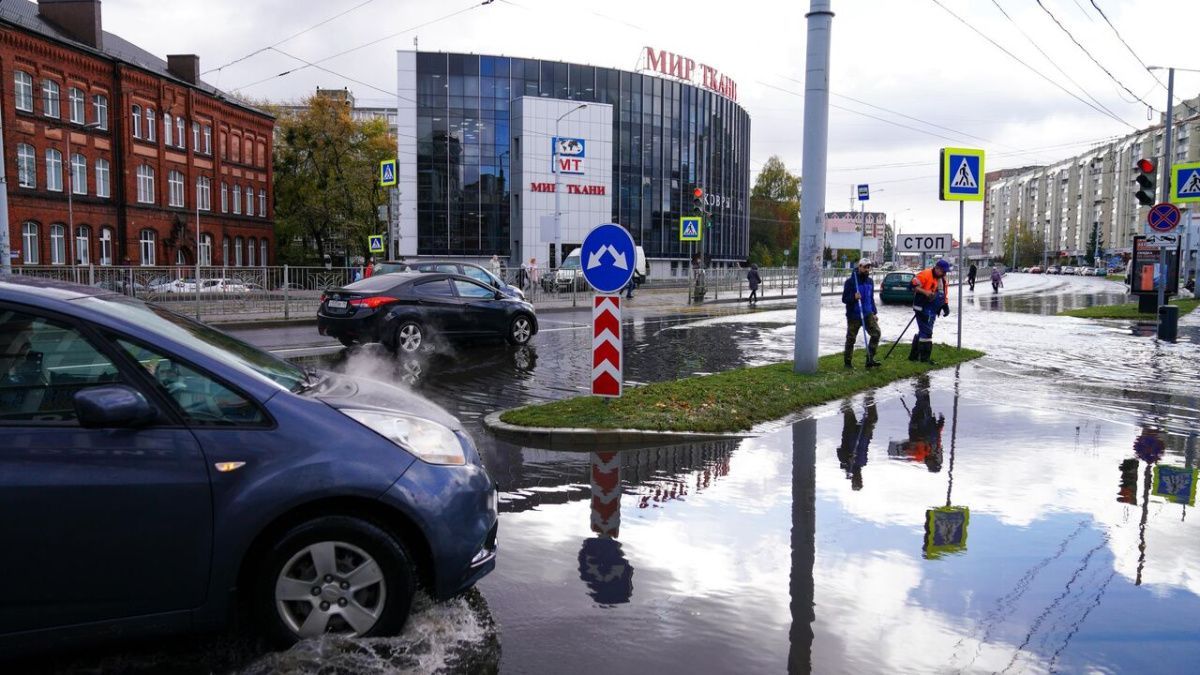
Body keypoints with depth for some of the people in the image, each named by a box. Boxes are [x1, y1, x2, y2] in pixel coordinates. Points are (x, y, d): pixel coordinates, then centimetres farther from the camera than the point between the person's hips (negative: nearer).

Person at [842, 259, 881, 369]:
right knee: (851, 339, 2)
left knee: (876, 333, -10)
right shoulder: (850, 281, -9)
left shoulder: (870, 281, 10)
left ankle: (870, 360, -4)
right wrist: (854, 297, -28)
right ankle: (847, 362, 17)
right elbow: (844, 299, -9)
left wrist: (874, 313, 16)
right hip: (853, 315, -5)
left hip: (868, 314, 5)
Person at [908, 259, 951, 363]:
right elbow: (913, 285, -18)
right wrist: (925, 292, -26)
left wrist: (946, 306, 12)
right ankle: (924, 357, -4)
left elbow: (944, 295, 23)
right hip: (923, 307, -9)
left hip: (933, 310, 9)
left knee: (923, 331, 14)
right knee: (926, 331, -10)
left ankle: (914, 355, 24)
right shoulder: (926, 274, -13)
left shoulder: (943, 279, 15)